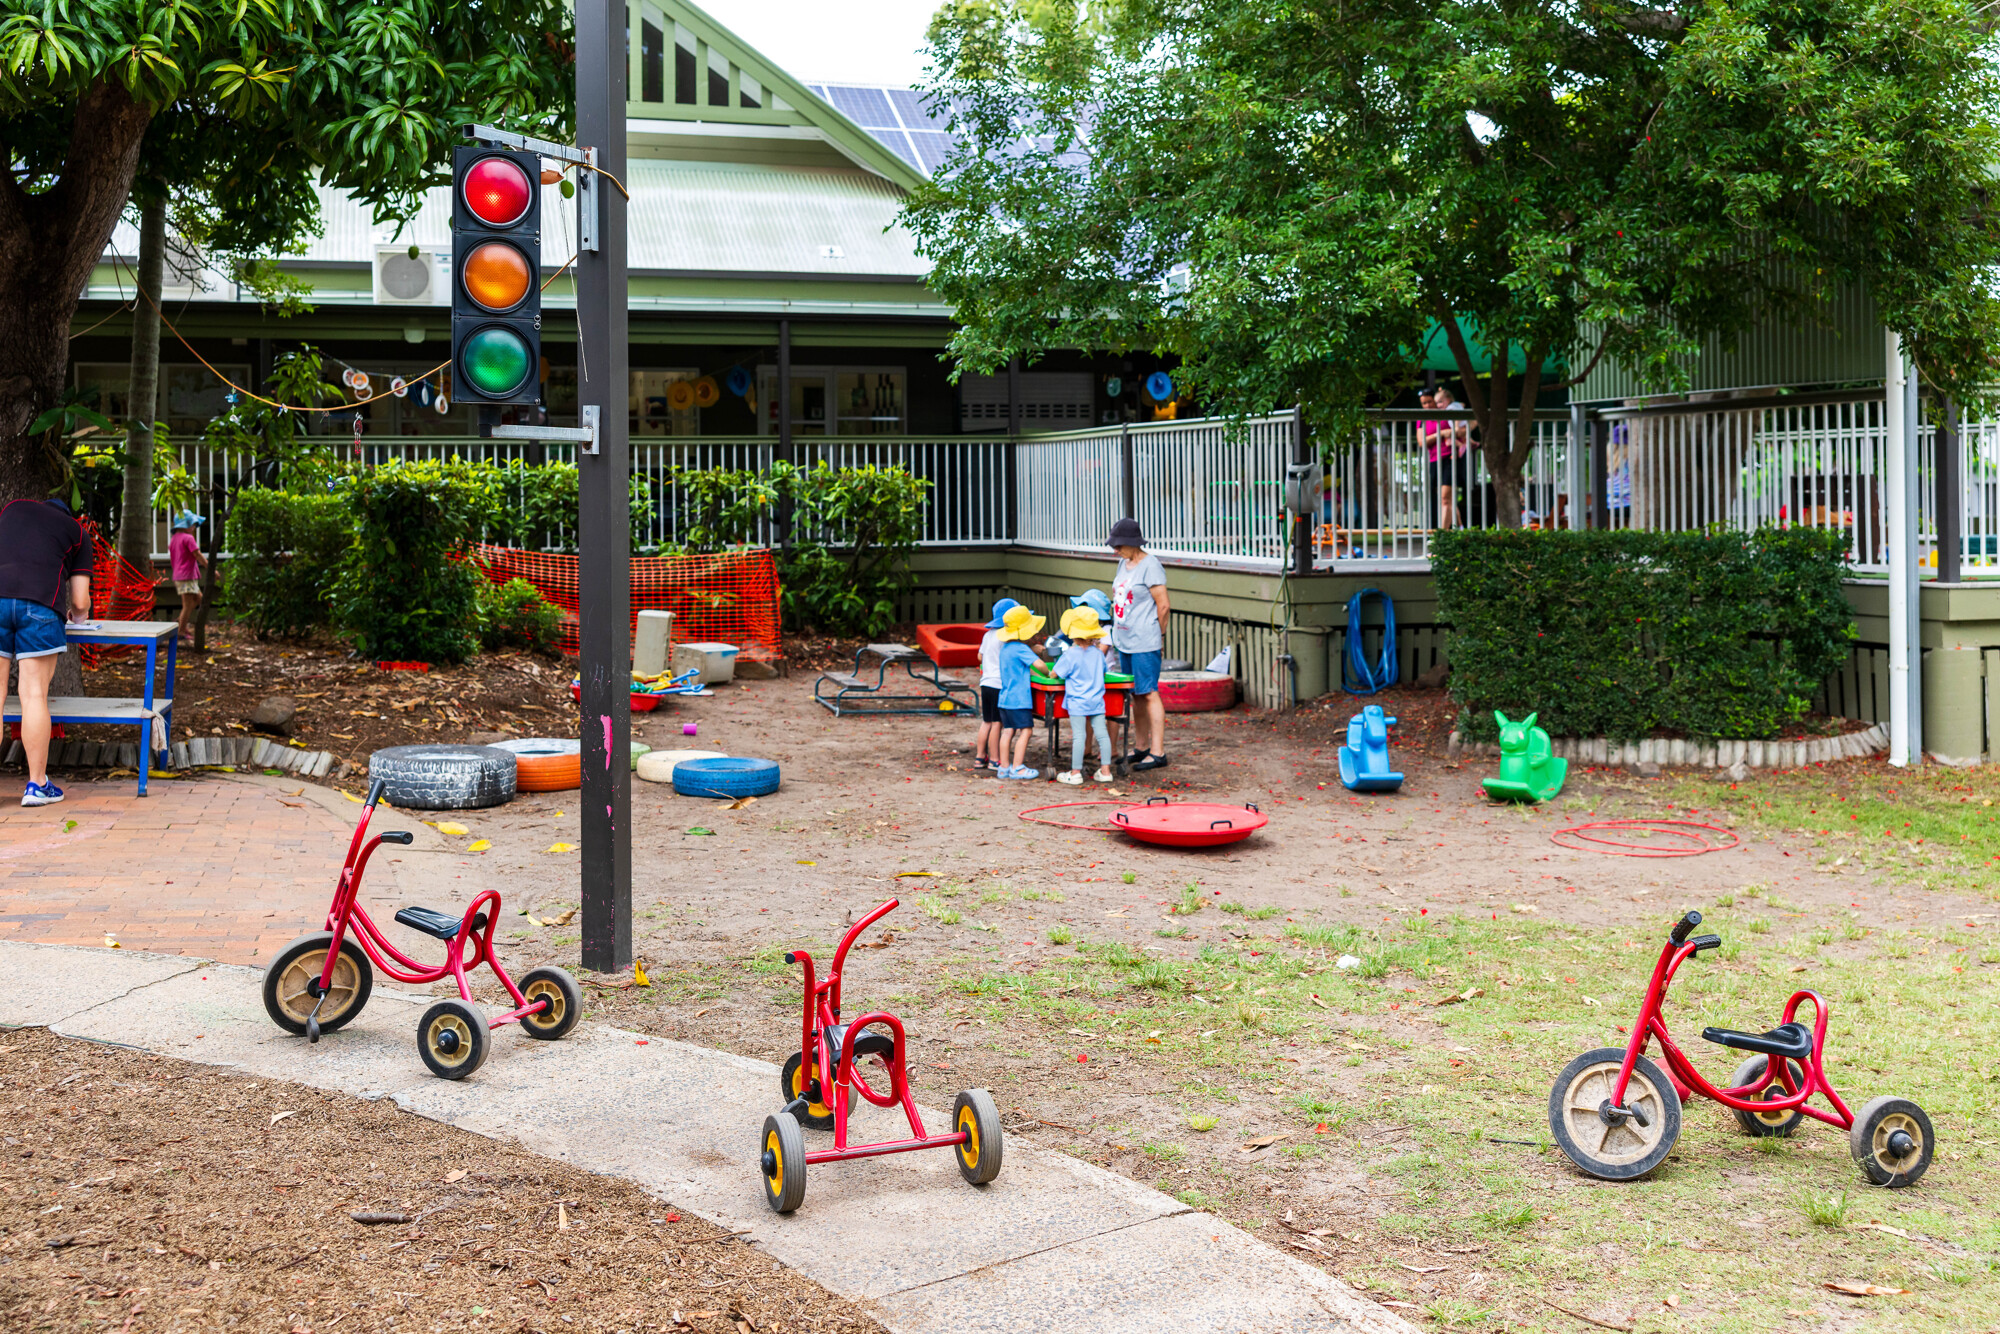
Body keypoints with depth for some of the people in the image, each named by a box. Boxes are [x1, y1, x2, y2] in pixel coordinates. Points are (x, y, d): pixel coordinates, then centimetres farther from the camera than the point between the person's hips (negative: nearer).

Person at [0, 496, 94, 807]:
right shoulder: (77, 533, 22)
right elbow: (80, 601, 15)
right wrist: (80, 615, 37)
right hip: (40, 605, -1)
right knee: (34, 694, 1)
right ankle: (37, 784, 4)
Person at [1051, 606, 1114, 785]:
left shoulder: (1070, 655, -13)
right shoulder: (1097, 652, 3)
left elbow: (1055, 674, -8)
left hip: (1077, 702, -5)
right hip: (1097, 701, 5)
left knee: (1078, 735, -4)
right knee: (1101, 733, 7)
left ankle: (1075, 773, 0)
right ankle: (1105, 769, 11)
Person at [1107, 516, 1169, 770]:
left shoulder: (1150, 566, -13)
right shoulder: (1124, 563, 13)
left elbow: (1163, 606, -13)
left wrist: (1159, 636, -3)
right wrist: (1115, 630, 16)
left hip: (1145, 643, -9)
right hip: (1124, 641, 9)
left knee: (1149, 694, -8)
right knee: (1135, 695, 13)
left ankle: (1158, 752, -6)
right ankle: (1143, 747, 21)